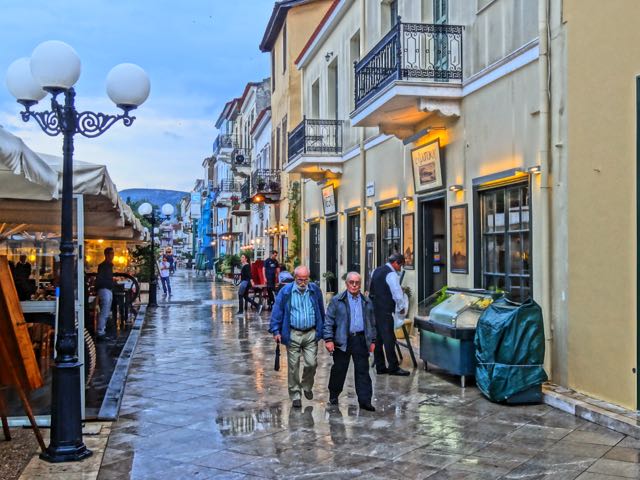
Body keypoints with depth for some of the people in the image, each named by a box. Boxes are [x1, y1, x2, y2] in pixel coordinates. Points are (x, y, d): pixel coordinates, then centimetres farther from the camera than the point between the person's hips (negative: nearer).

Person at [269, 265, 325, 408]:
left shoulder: (315, 290, 3)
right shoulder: (286, 291, -4)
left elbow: (321, 311, 11)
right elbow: (277, 311, -2)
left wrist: (322, 330, 12)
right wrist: (276, 331, -7)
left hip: (311, 333, 1)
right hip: (293, 334, -1)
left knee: (311, 363, -2)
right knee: (293, 366, 5)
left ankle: (307, 386, 27)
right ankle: (295, 395, 17)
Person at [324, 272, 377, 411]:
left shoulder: (367, 302, 13)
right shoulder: (337, 301, 2)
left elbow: (372, 323, 18)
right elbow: (328, 321, -1)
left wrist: (372, 340, 13)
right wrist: (328, 339, -9)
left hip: (361, 340, 2)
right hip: (342, 340, -2)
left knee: (363, 371, 0)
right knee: (339, 370, 8)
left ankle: (365, 400, 1)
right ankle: (333, 396, 26)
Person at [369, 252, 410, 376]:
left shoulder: (377, 271, 16)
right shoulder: (391, 274, -11)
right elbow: (398, 293, -13)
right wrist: (401, 308, 3)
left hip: (373, 309, 9)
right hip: (384, 311, -9)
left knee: (378, 338, 11)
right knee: (389, 339, -5)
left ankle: (380, 367, 15)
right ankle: (393, 367, -1)